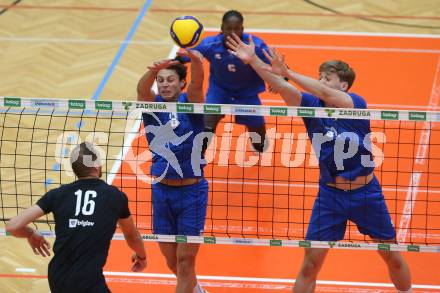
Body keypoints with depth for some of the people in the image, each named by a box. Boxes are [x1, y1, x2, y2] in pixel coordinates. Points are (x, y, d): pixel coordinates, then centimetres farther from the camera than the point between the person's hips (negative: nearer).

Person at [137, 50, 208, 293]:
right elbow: (142, 89, -24)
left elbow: (197, 84, -27)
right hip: (162, 191, 3)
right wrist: (153, 70, -47)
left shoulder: (189, 102, -5)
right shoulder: (152, 104, -1)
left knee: (185, 262, -1)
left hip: (191, 192, -3)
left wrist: (196, 62, -51)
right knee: (172, 262, 15)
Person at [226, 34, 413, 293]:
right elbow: (283, 88, -20)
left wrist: (287, 72, -40)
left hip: (366, 193, -2)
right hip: (330, 195, 2)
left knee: (392, 256, 12)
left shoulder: (357, 104, -13)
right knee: (310, 264, -4)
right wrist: (253, 60, -34)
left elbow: (323, 93, -32)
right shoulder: (312, 106, -4)